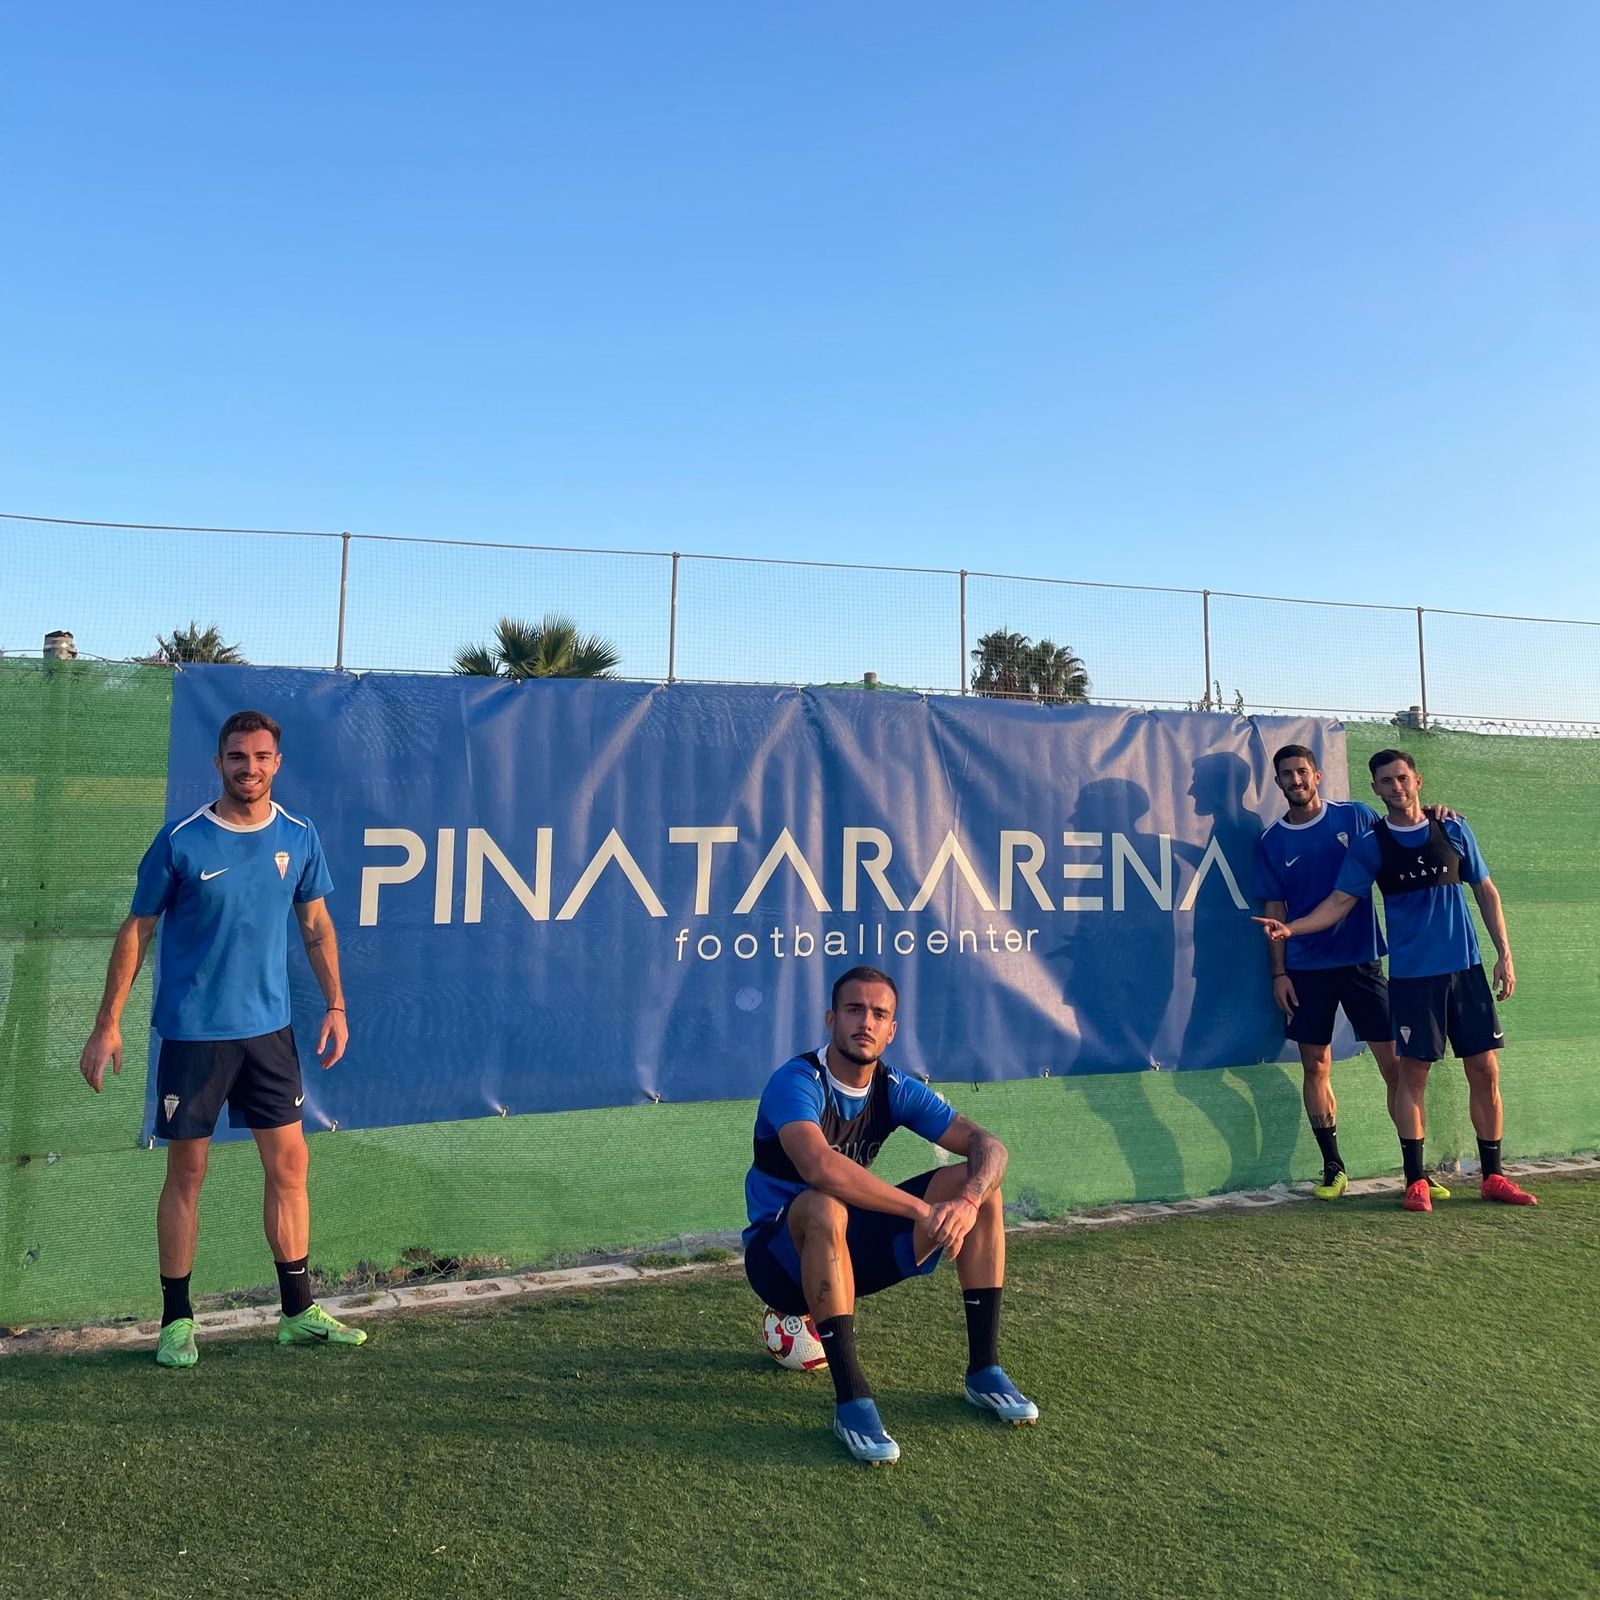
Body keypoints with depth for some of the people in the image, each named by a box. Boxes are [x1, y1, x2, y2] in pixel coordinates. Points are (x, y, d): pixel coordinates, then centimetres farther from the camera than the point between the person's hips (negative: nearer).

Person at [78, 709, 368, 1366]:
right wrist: (107, 1026, -3)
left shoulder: (299, 838, 1)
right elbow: (136, 931, -2)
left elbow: (316, 925, 11)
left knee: (288, 1164, 6)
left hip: (269, 1027, 3)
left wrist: (335, 1004, 6)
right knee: (186, 1172, 6)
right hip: (192, 1032, -3)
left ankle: (298, 1312, 19)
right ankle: (176, 1321, 23)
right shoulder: (181, 842, -9)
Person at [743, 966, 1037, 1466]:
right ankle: (851, 1399, -30)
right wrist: (924, 1210, -38)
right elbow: (818, 1166, -42)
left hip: (855, 1248, 6)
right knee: (824, 1207, -41)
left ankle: (983, 1371, -4)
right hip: (783, 1256, -6)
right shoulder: (796, 1082, -23)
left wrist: (968, 1201, -31)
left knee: (980, 1182, -9)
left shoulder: (895, 1090, -4)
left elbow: (988, 1145, -9)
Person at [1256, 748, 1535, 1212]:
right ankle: (1415, 1181, 9)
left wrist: (1504, 954, 6)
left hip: (1467, 968, 2)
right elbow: (1340, 902, -3)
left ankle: (1493, 1178, 19)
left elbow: (1485, 890, 11)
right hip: (1411, 975, -2)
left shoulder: (1453, 829, 6)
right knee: (1412, 1074, -1)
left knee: (1485, 1072, 5)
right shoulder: (1369, 845, 0)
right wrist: (1291, 928, -18)